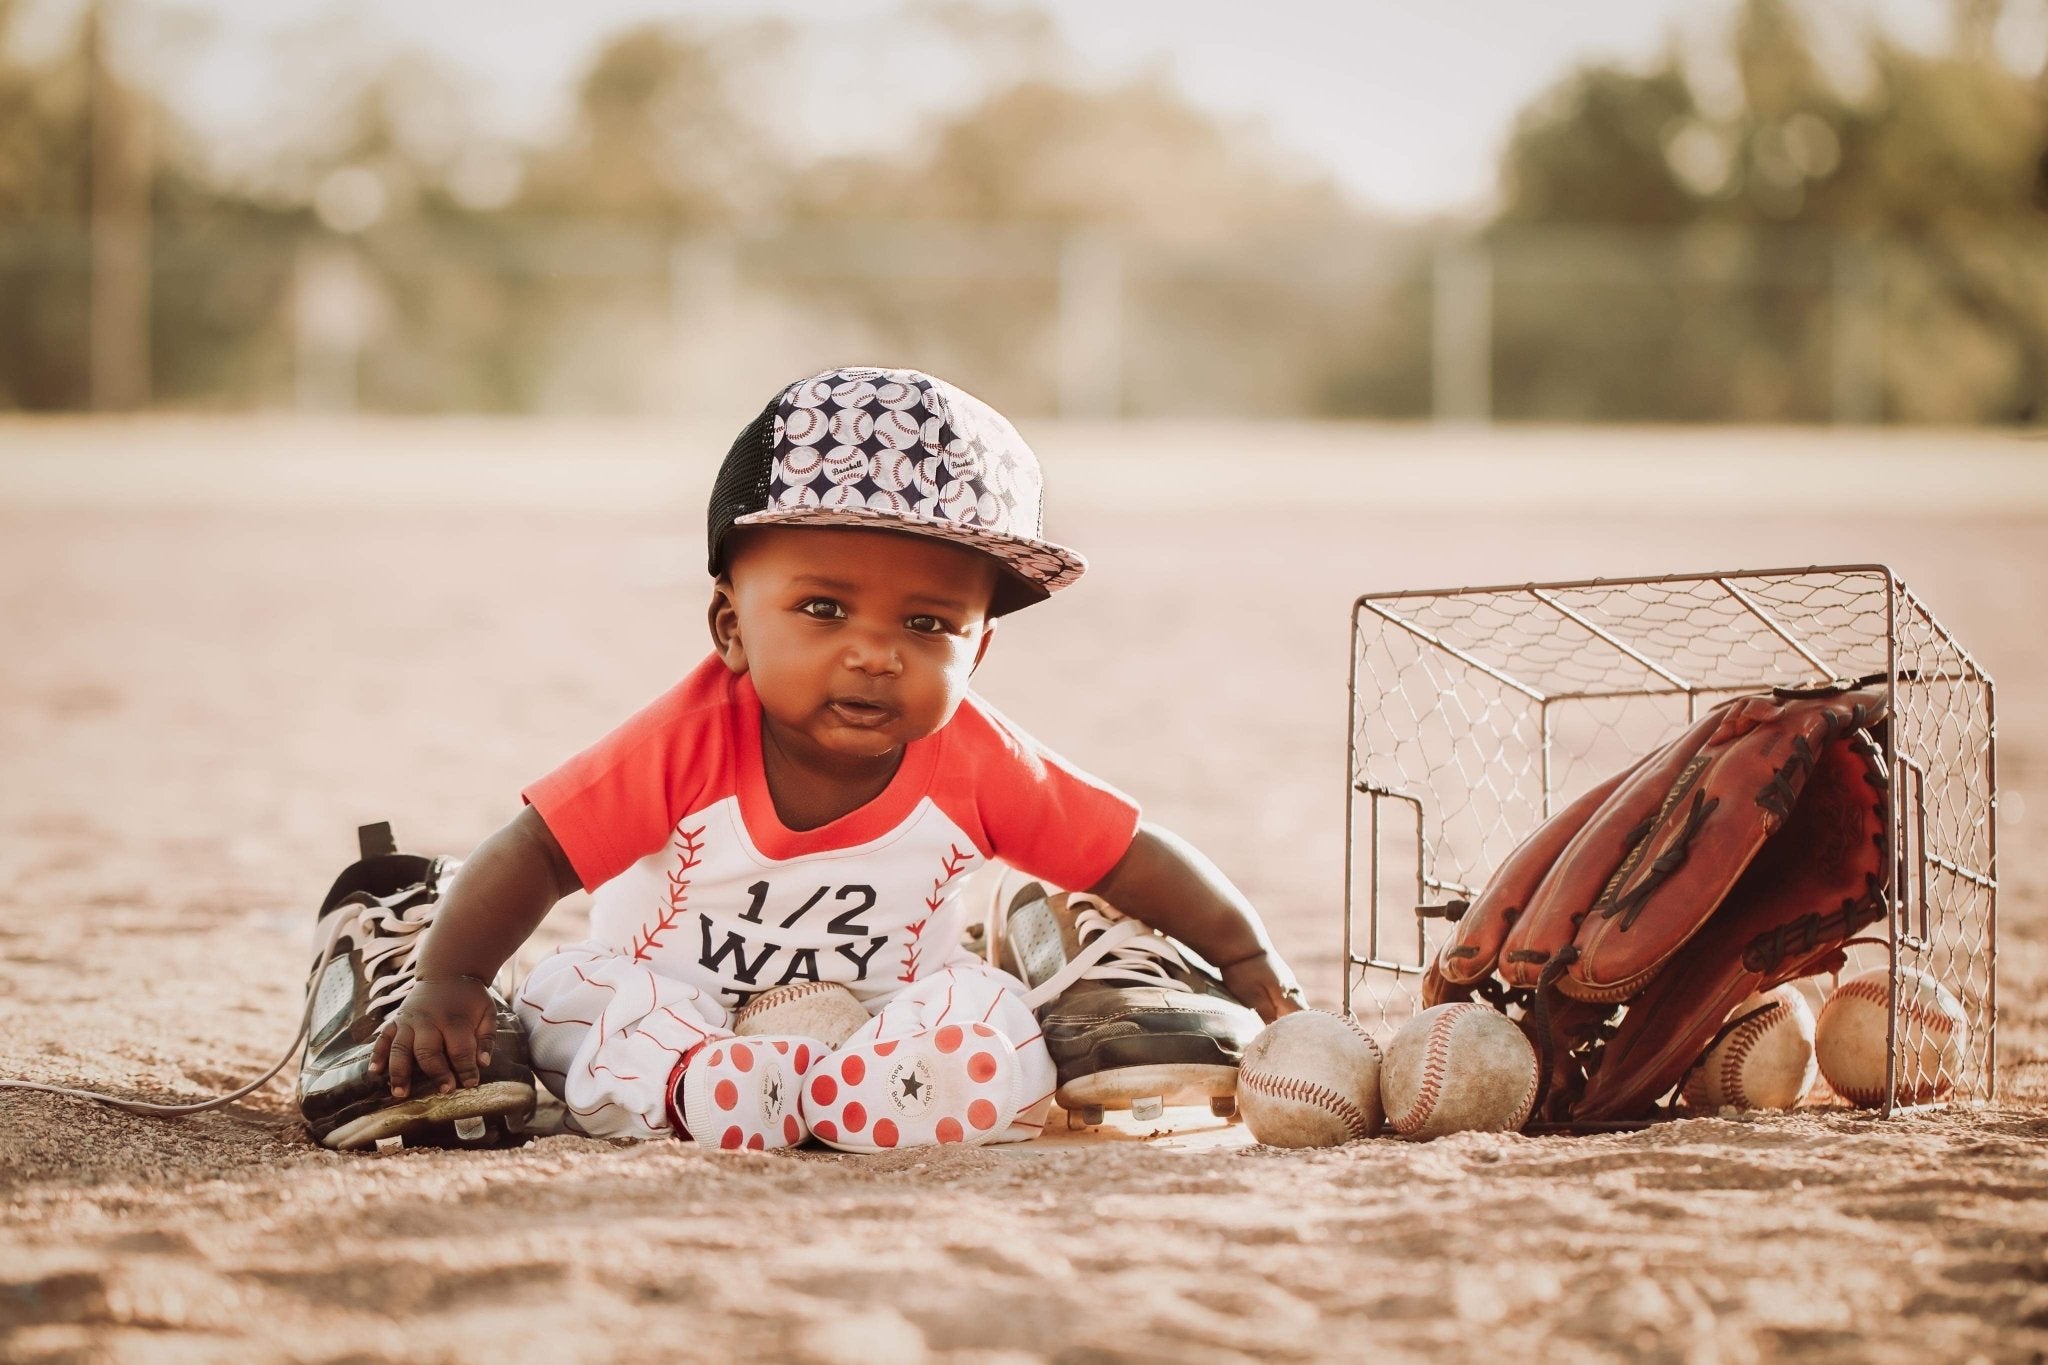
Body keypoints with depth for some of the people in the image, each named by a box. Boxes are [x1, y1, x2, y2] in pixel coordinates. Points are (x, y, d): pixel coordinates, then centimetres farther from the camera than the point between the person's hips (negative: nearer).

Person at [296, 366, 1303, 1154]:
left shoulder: (975, 767, -15)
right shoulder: (692, 742, -22)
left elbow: (1137, 860, -5)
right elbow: (533, 853, -22)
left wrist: (1251, 967, -5)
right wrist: (448, 985, -32)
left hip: (873, 1026, 2)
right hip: (670, 1007, -2)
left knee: (983, 1043, -30)